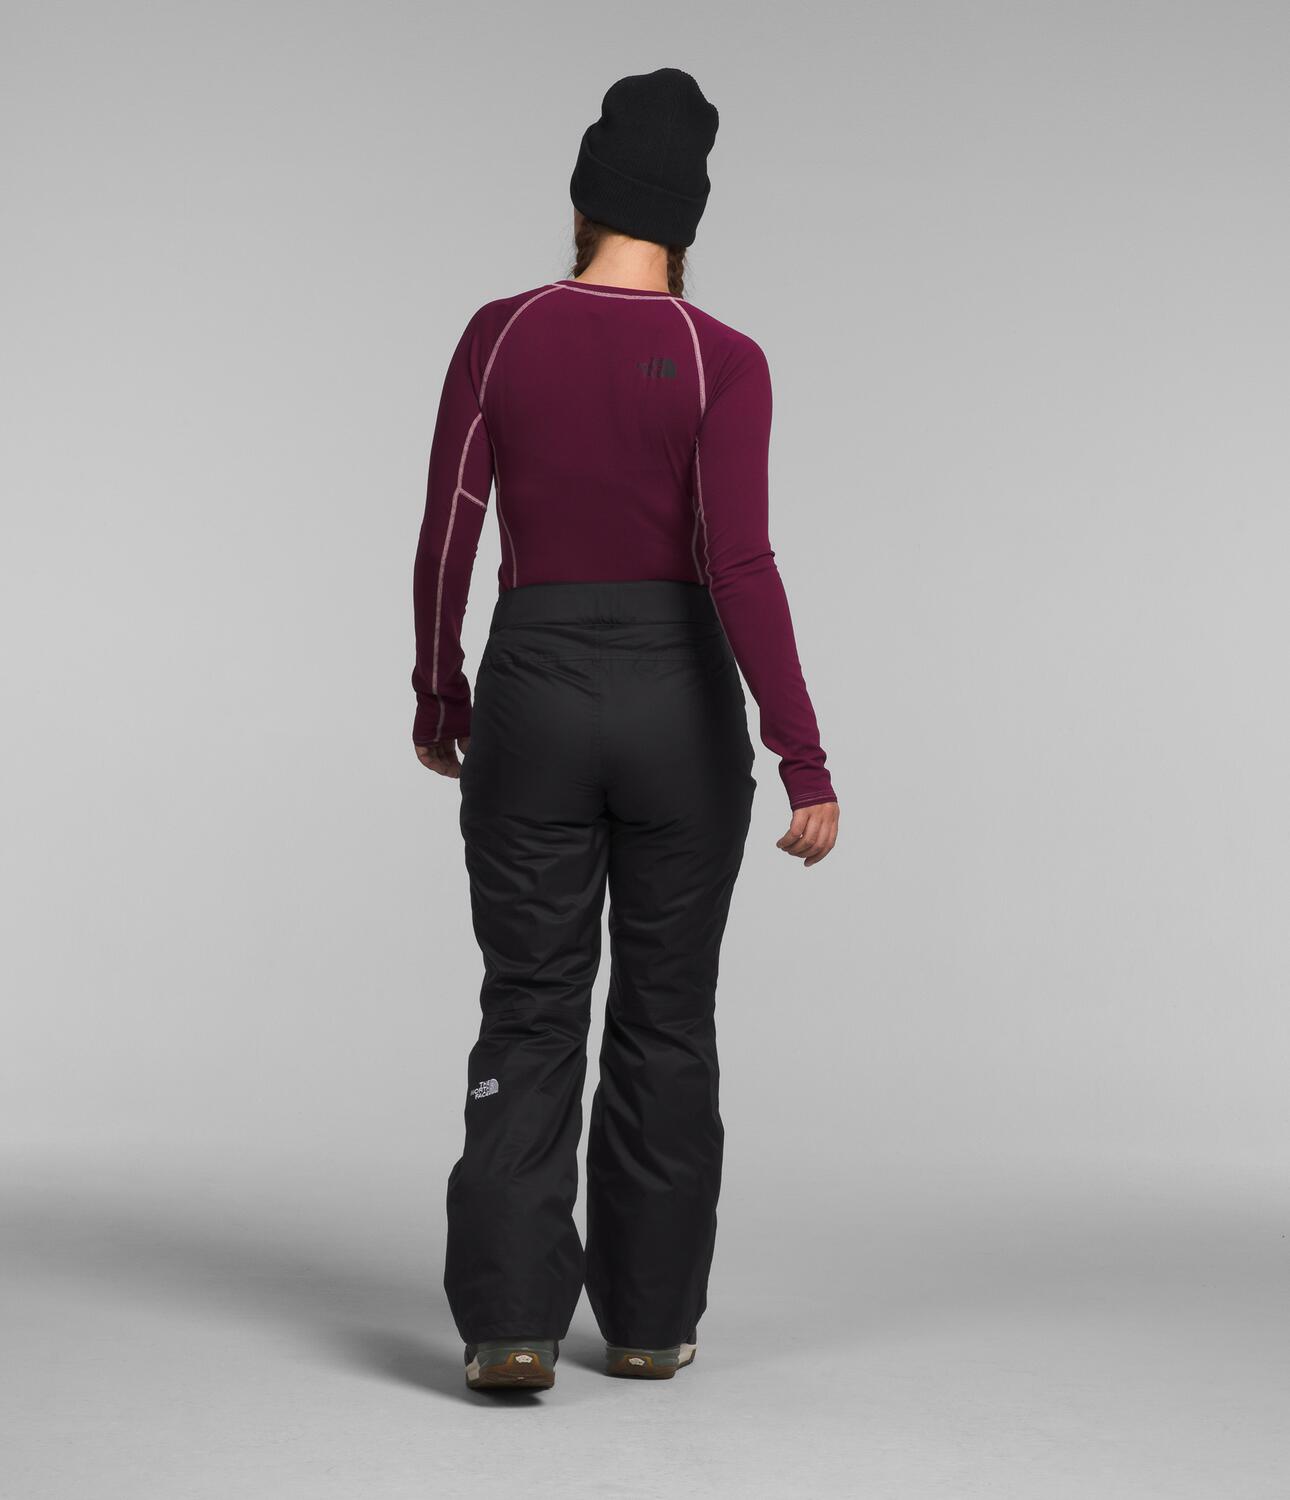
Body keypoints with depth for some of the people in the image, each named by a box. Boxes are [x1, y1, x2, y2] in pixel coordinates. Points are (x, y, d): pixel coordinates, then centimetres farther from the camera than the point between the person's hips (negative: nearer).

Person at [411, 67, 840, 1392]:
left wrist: (438, 698, 17)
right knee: (665, 1017, 13)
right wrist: (802, 757, -16)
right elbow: (737, 562, -17)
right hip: (679, 700, -1)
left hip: (533, 691, 1)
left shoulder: (498, 336, -1)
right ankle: (650, 1317, 18)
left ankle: (510, 1320, -5)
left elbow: (445, 541, 1)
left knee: (529, 1016, 7)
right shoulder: (722, 361, -8)